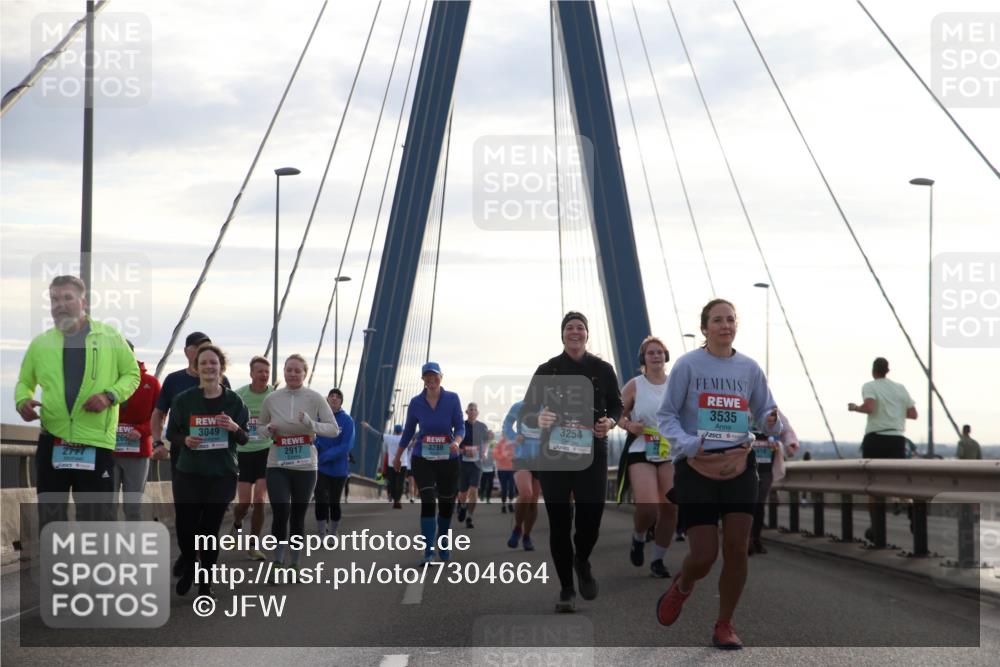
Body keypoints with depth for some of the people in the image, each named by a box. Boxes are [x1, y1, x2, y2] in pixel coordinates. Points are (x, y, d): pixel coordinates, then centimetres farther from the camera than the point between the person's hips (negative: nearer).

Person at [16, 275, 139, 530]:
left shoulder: (109, 337, 2)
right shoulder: (40, 343, 7)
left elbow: (132, 374, 6)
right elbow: (24, 382, 17)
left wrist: (110, 396, -13)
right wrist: (22, 401, -6)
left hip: (96, 442, -2)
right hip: (52, 442, 2)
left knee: (95, 519, 3)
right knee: (50, 517, 6)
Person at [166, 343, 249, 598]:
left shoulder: (233, 401, 1)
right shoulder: (183, 400, -1)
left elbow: (244, 439, 6)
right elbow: (171, 433, 6)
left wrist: (235, 428, -16)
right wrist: (185, 440, -15)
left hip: (222, 474, 0)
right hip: (188, 473, 0)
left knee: (210, 528, 2)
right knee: (185, 527, -3)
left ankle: (206, 582, 20)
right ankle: (188, 568, 29)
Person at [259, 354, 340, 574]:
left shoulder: (314, 398, -4)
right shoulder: (271, 400, 1)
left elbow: (334, 430, -4)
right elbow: (261, 427, 16)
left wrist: (311, 424, -21)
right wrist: (269, 430, -7)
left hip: (305, 467, 0)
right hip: (278, 465, 0)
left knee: (298, 516, 8)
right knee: (281, 513, -13)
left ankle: (295, 564, 21)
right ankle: (277, 562, 0)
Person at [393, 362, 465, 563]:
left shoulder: (452, 398, -5)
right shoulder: (416, 402, -1)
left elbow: (460, 427, -5)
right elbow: (408, 431, 10)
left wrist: (456, 442, -27)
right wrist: (397, 456, 18)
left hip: (448, 459, 1)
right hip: (422, 459, -1)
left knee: (447, 504, 10)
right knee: (427, 501, -15)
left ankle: (443, 545, 33)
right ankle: (428, 552, -14)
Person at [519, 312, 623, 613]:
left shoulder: (602, 369, 6)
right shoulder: (547, 370, 4)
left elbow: (616, 406, 15)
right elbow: (524, 412, 5)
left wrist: (609, 422, -9)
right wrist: (538, 418, -19)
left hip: (592, 454, 0)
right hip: (554, 456, 0)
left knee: (590, 518, -6)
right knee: (559, 522, -1)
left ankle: (582, 561, 28)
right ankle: (566, 588, 12)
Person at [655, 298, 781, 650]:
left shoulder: (749, 368, 5)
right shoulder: (687, 365, -5)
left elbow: (765, 411, 10)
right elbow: (665, 416, -3)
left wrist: (773, 423, -15)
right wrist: (688, 445, -20)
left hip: (739, 465, 3)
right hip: (696, 467, -3)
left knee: (737, 549, -4)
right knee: (703, 555, -5)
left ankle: (724, 626, 14)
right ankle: (682, 587, 32)